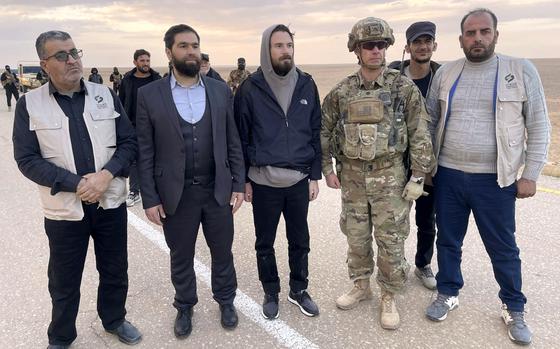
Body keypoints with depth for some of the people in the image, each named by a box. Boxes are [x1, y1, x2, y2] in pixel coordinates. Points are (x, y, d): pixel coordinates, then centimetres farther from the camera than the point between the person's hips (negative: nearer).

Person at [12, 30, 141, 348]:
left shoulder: (106, 95, 0)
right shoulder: (29, 104, -5)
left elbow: (129, 142, 1)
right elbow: (27, 159, -8)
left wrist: (107, 174, -16)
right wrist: (75, 184, -18)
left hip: (111, 203, 2)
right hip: (64, 209, -2)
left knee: (115, 271, 18)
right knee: (64, 282, 14)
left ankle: (114, 319, 43)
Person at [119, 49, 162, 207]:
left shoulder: (157, 80, 1)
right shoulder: (127, 80, 3)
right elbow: (121, 103, 6)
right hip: (132, 127, 1)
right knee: (133, 159, 4)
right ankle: (134, 192, 12)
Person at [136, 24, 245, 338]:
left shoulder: (221, 90, 2)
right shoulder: (150, 95, -3)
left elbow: (233, 142, 4)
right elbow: (145, 151, -3)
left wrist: (238, 185, 0)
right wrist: (150, 198, -6)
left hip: (218, 190, 1)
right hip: (175, 194, -1)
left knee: (222, 253, 16)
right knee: (181, 258, 16)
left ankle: (226, 300, 40)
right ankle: (185, 307, 39)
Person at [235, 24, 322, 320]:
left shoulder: (306, 84, 1)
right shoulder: (250, 88, -6)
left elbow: (316, 132, 5)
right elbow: (241, 137, -2)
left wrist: (315, 176, 2)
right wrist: (243, 179, -3)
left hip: (299, 181, 2)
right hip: (263, 182, -2)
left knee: (300, 241, 14)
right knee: (265, 243, 13)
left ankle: (299, 290, 35)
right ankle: (271, 293, 34)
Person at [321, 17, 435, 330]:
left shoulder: (404, 87, -5)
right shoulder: (341, 92, 2)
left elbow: (420, 135, -5)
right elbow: (325, 132, 10)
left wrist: (418, 176, -8)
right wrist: (327, 168, 5)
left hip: (390, 176, -2)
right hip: (352, 177, 3)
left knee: (391, 240, 5)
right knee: (356, 237, 14)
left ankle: (390, 297, 24)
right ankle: (361, 286, 34)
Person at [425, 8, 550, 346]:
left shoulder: (522, 70, -3)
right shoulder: (445, 73, 4)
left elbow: (539, 127, -2)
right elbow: (430, 121, 10)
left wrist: (530, 175, -5)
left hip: (495, 179, -2)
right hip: (448, 176, 3)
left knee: (503, 248, 10)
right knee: (448, 240, 14)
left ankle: (514, 309, 31)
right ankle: (448, 293, 35)